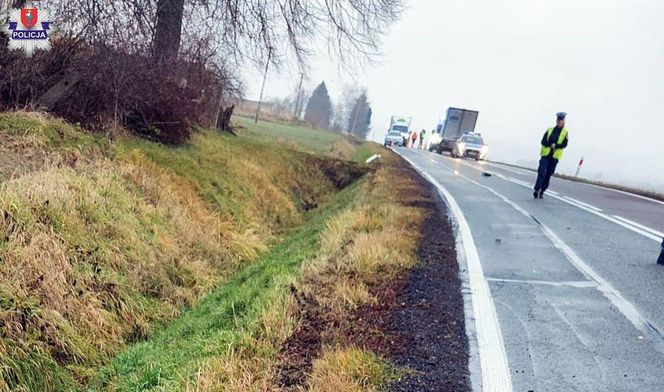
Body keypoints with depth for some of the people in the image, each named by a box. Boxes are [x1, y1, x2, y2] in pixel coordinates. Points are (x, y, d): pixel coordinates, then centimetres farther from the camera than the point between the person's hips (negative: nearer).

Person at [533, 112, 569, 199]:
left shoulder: (565, 132, 6)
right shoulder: (550, 130, 9)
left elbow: (564, 145, -6)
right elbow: (543, 141, -1)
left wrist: (555, 146, -21)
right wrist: (551, 145, -17)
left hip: (555, 156, 0)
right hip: (545, 154, 0)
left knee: (548, 175, 4)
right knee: (541, 172, -14)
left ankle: (542, 191, 12)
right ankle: (537, 190, -15)